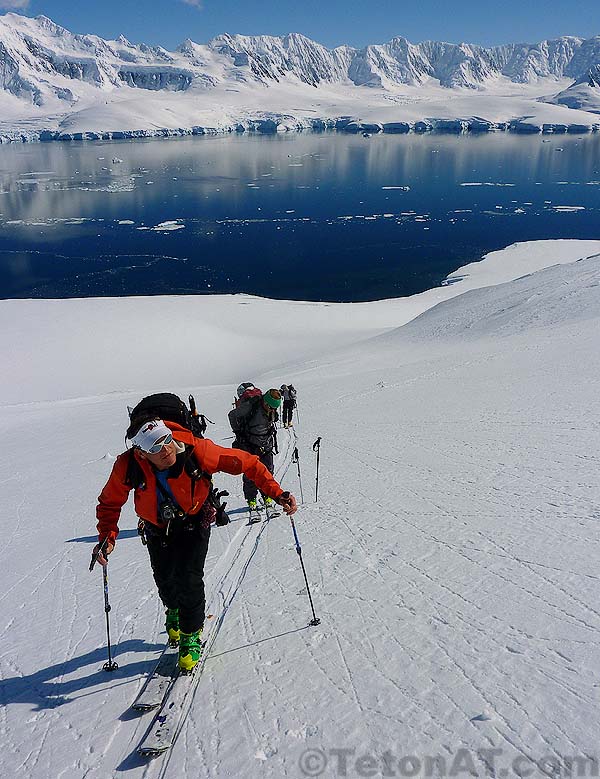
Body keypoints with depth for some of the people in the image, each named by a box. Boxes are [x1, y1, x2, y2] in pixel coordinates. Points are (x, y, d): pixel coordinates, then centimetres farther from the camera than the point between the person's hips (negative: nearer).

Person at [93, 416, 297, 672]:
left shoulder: (196, 449, -35)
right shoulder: (127, 466, -30)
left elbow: (246, 463, -26)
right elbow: (110, 503, -10)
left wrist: (276, 493, -32)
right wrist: (107, 537, -24)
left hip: (194, 523, -2)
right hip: (158, 530, 2)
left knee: (189, 579, -12)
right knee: (164, 579, 11)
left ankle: (191, 636, 16)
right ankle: (174, 612, 49)